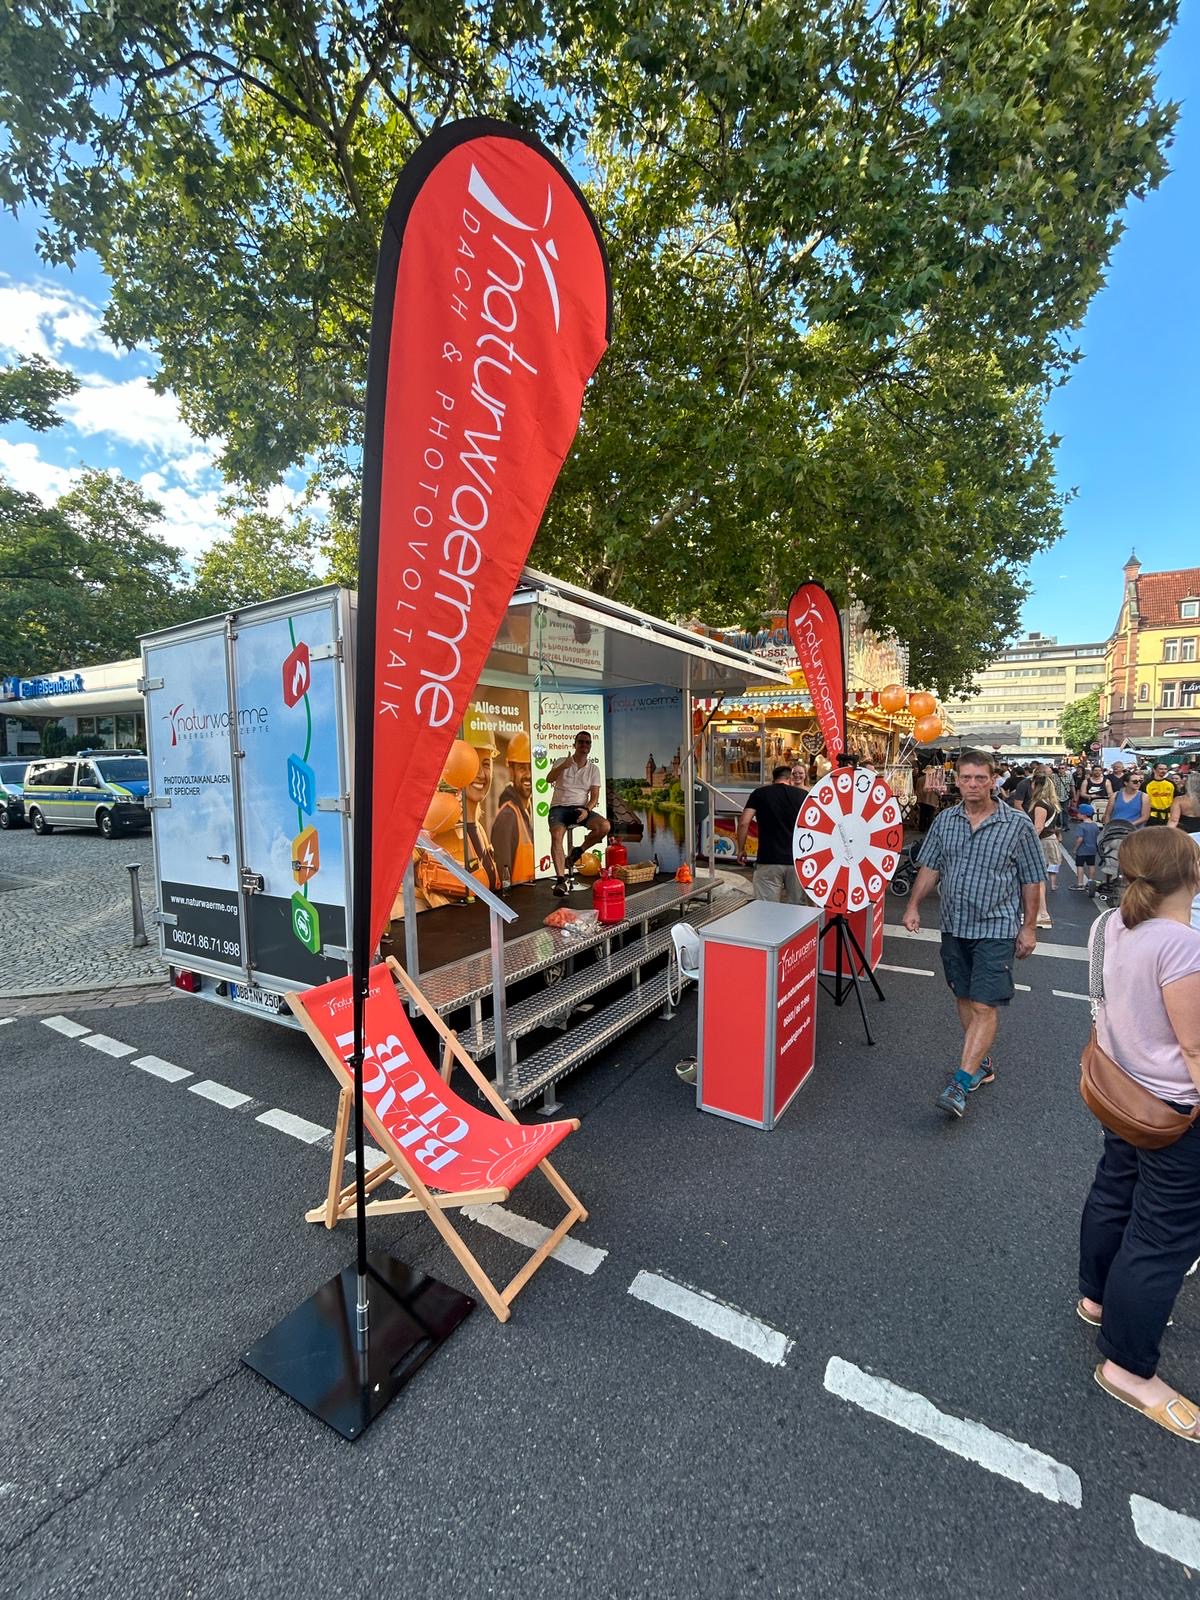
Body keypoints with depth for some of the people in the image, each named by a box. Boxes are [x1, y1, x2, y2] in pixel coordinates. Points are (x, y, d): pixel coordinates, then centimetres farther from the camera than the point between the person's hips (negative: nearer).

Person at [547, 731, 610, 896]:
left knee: (604, 826, -25)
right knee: (556, 835, -32)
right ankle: (560, 879, -27)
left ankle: (579, 850, 1)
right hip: (559, 807, -2)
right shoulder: (562, 762, 4)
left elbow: (594, 796, 2)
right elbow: (549, 779, -15)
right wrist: (563, 767, -34)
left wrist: (587, 810, -18)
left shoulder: (594, 768, 8)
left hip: (581, 808, 2)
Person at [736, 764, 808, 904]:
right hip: (797, 860, 2)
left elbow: (743, 823, -7)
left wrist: (741, 849, 4)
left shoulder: (760, 793, 2)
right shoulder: (802, 795, 6)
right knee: (798, 908, 14)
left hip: (768, 860, -2)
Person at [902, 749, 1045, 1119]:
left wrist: (1029, 926, -1)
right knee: (964, 998, 14)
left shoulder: (1017, 824, -6)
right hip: (954, 925, 5)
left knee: (984, 1006, -7)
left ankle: (962, 1082, -4)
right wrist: (913, 905, -1)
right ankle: (982, 1064, 31)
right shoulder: (945, 821, 4)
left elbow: (1032, 880, -1)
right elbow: (930, 867, 8)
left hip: (996, 928, -4)